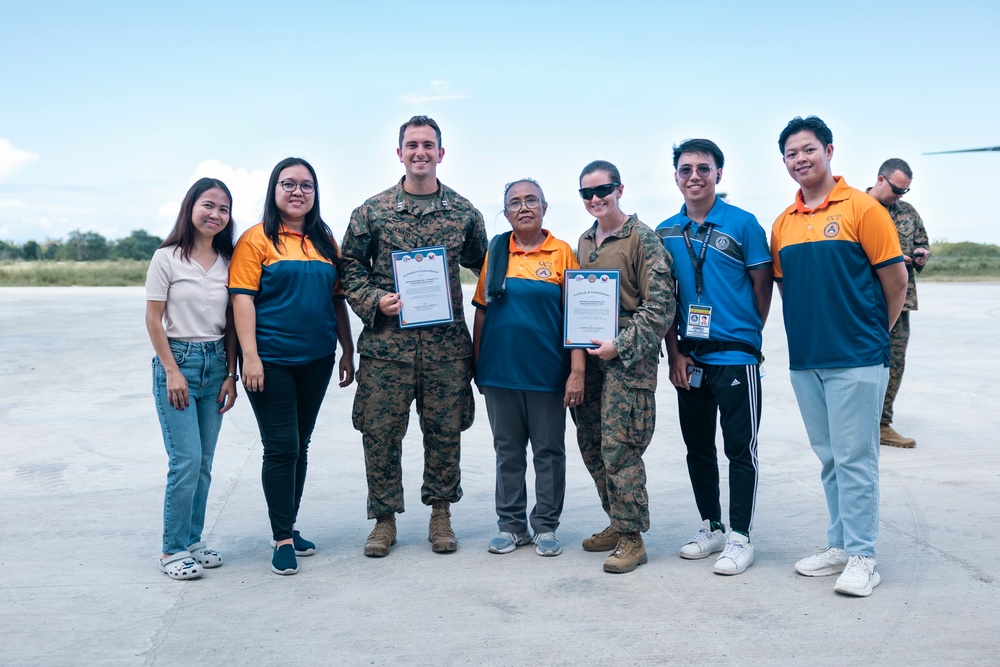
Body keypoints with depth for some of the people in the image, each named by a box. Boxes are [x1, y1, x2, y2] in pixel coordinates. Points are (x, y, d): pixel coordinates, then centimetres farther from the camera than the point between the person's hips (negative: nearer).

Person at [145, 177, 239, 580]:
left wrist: (231, 374, 6)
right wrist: (172, 371, -10)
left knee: (203, 464, 8)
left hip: (215, 364, 5)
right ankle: (173, 550, 5)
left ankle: (193, 542, 20)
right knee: (186, 461, -8)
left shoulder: (227, 262, 8)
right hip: (177, 361, -5)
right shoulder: (167, 258, -4)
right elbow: (153, 320, -5)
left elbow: (230, 324, 10)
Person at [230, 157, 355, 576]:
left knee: (300, 446, 13)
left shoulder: (325, 241, 11)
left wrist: (348, 352, 12)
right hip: (271, 360, -5)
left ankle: (288, 526, 26)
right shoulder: (257, 239, -4)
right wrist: (250, 356, -16)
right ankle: (283, 540, 7)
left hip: (316, 359, 5)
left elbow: (338, 300, 14)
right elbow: (242, 298, -9)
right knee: (281, 447, -3)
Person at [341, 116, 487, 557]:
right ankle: (384, 519, 19)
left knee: (445, 432, 7)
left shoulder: (464, 212, 7)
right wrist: (374, 301, -9)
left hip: (447, 345, 1)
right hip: (386, 343, -1)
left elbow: (482, 265, 18)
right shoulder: (373, 210, 4)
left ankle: (440, 513, 25)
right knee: (380, 432, 3)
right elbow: (350, 266, 7)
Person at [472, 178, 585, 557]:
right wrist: (476, 366, 8)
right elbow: (481, 311, 10)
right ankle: (511, 525, 24)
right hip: (500, 372, 3)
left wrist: (577, 371, -11)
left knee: (549, 452, 8)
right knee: (508, 452, 12)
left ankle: (545, 526, 21)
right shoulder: (495, 252, 5)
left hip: (547, 373, -2)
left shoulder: (562, 252, -2)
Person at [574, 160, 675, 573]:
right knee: (591, 446, 10)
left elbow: (660, 305, -12)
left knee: (619, 449, -8)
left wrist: (620, 345, -17)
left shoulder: (642, 238, -6)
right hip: (588, 356, 7)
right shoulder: (584, 241, 15)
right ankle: (617, 523, 26)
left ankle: (631, 538, 3)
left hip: (627, 360, -7)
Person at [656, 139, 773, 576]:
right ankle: (711, 528, 27)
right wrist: (674, 353, 2)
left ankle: (740, 537, 11)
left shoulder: (742, 224, -5)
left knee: (741, 449, 1)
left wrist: (748, 334, 4)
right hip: (689, 358, 5)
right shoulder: (666, 232, 6)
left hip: (736, 355, -4)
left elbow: (763, 285, 0)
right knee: (697, 448, 13)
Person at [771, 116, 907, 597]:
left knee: (855, 458, -1)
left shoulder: (861, 208, -7)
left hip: (856, 360, -5)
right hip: (805, 360, 6)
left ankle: (862, 557, 9)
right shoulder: (782, 224, 9)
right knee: (829, 458, 14)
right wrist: (809, 332, 9)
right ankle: (840, 545, 25)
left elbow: (896, 282, -4)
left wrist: (871, 336, 3)